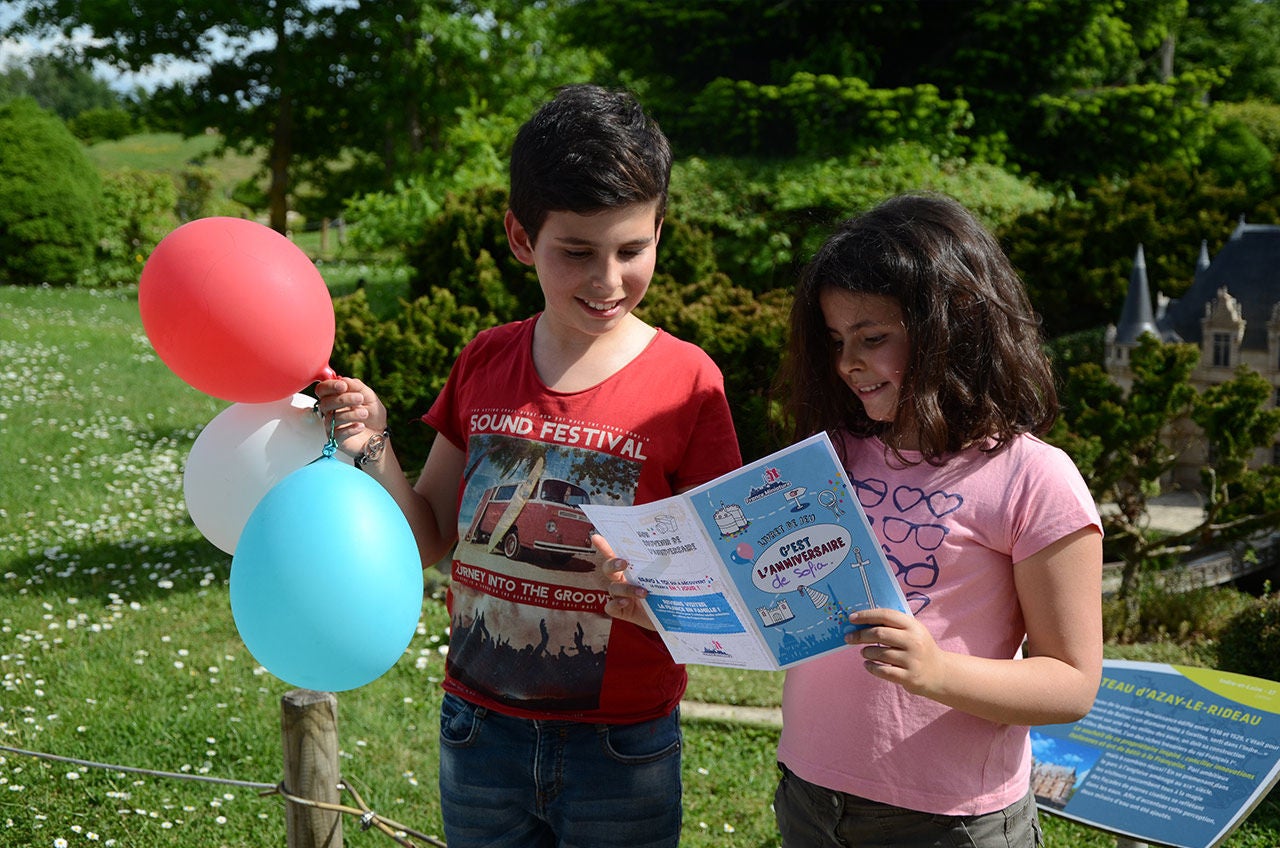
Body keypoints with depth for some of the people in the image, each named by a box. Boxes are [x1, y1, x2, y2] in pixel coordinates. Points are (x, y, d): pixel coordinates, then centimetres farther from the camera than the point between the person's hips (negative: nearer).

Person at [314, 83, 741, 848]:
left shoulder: (687, 383, -11)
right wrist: (375, 453, -11)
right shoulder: (485, 363, 0)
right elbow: (432, 539, 6)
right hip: (480, 729, 3)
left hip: (623, 753, -3)